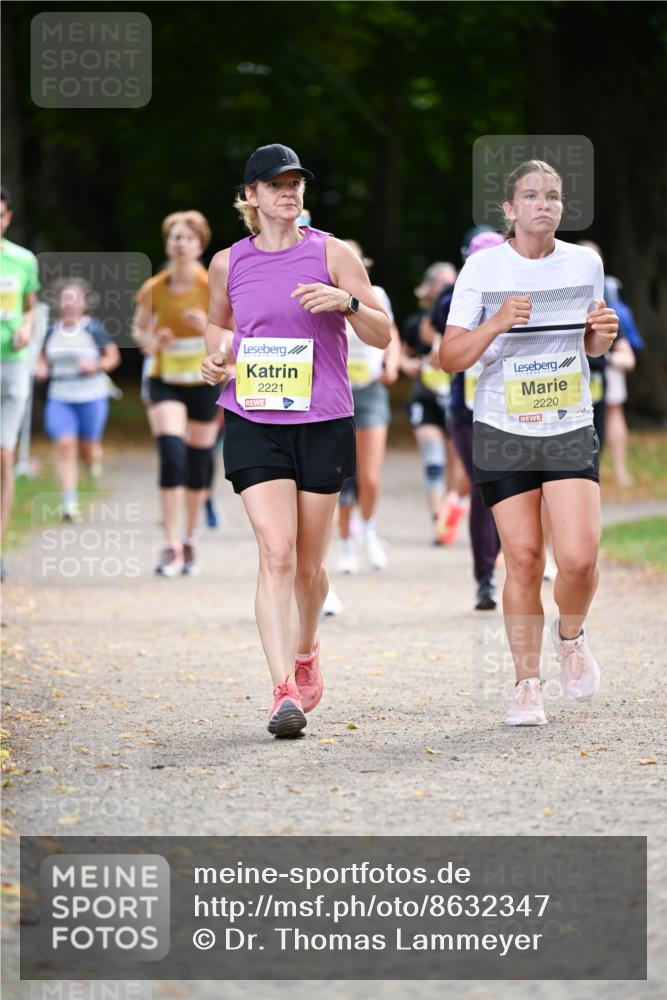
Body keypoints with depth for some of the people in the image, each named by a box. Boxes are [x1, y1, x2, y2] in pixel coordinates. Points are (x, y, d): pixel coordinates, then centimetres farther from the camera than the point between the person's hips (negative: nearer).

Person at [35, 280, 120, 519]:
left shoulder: (94, 328, -5)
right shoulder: (52, 330, 5)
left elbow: (113, 357, 2)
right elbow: (43, 356, 19)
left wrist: (95, 366, -16)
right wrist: (41, 368, -1)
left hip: (92, 398, -2)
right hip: (59, 398, 2)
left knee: (87, 449, 7)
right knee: (64, 445, -13)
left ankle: (95, 462, 47)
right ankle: (69, 503, -14)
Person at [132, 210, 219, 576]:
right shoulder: (153, 290, -4)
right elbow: (139, 329, 11)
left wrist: (209, 327, -23)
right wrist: (150, 342, -11)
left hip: (205, 384, 0)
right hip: (165, 383, 0)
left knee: (198, 463, 8)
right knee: (171, 457, -18)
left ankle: (189, 541, 28)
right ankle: (171, 546, -16)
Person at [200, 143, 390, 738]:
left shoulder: (332, 254, 1)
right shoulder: (228, 263, 6)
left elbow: (382, 335, 1)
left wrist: (347, 302, -18)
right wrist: (219, 357, 4)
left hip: (323, 423, 0)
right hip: (253, 424, 0)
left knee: (309, 564, 10)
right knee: (277, 555, -15)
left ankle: (306, 650, 40)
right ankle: (285, 691, -20)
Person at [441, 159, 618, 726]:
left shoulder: (586, 264, 4)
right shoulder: (483, 268, -4)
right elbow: (450, 358, -5)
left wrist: (603, 336, -4)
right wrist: (496, 324, -21)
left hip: (570, 430, 1)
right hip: (503, 430, -1)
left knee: (579, 556, -14)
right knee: (523, 558, -2)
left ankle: (571, 637, 17)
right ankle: (527, 684, 11)